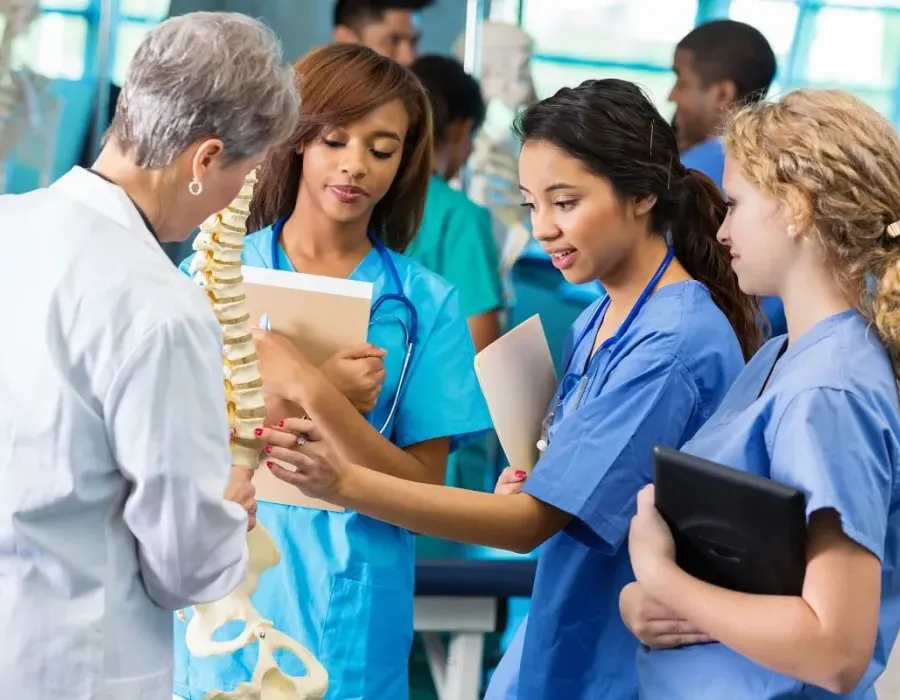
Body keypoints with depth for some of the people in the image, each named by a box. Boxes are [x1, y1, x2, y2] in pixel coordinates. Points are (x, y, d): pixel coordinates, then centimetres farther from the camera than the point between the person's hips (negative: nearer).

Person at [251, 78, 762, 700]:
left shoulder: (677, 342, -20)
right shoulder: (597, 323, 7)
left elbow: (534, 521, -24)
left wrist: (347, 482, -32)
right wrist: (526, 482, -7)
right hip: (557, 649, 8)